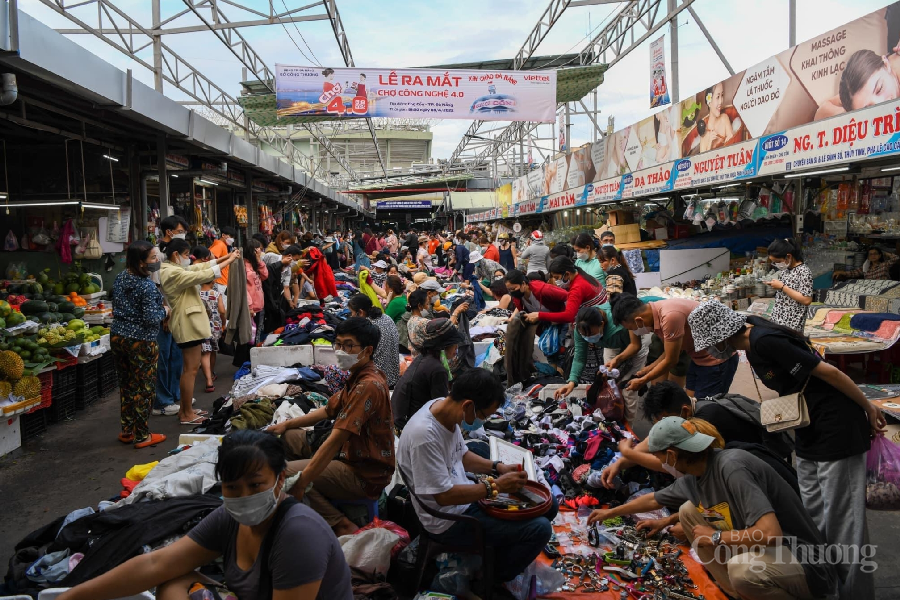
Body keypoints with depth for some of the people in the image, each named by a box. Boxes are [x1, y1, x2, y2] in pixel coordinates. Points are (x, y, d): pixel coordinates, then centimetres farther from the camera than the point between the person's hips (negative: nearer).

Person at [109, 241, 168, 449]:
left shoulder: (120, 278, 4)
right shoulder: (146, 286, -21)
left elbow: (116, 306, 15)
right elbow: (151, 318, -22)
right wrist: (164, 311, -4)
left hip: (118, 337, 8)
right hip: (141, 342, -8)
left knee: (126, 385, 18)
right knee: (144, 389, 4)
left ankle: (127, 431, 28)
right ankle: (142, 436, 13)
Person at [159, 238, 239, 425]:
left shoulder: (175, 269, 12)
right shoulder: (173, 273, -18)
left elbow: (199, 267, 13)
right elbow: (203, 275, -21)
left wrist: (225, 257, 5)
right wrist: (227, 262, -13)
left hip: (189, 323, 11)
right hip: (188, 324, -11)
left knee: (191, 367, 17)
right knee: (191, 369, -5)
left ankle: (185, 409, 24)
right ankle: (187, 414, 2)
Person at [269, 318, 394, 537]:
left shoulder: (368, 386, -26)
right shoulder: (357, 376, 7)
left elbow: (336, 440, -30)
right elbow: (328, 410, 18)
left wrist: (302, 481, -29)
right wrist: (286, 424, 12)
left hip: (365, 475, -10)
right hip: (351, 455, 10)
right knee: (292, 436, 13)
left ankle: (342, 526, -11)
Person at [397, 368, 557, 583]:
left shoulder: (446, 409, -5)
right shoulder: (425, 434, -32)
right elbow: (444, 495, -26)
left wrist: (497, 468, -2)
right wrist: (495, 486, -20)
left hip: (466, 496, 9)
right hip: (448, 520, -9)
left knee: (547, 505, 8)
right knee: (539, 529, -15)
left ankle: (500, 553, 24)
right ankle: (492, 581, 8)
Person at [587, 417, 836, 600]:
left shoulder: (731, 467, -28)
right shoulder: (694, 475, -1)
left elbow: (770, 533, -36)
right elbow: (654, 500, 18)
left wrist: (715, 537, -21)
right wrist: (611, 512, 30)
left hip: (806, 564, -9)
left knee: (742, 567, -38)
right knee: (689, 512, 5)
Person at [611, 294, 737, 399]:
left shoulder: (670, 316, -31)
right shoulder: (656, 313, -3)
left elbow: (671, 360, -20)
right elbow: (668, 353, 9)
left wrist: (643, 381, -9)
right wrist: (645, 371, 8)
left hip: (718, 357, -9)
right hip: (700, 357, 9)